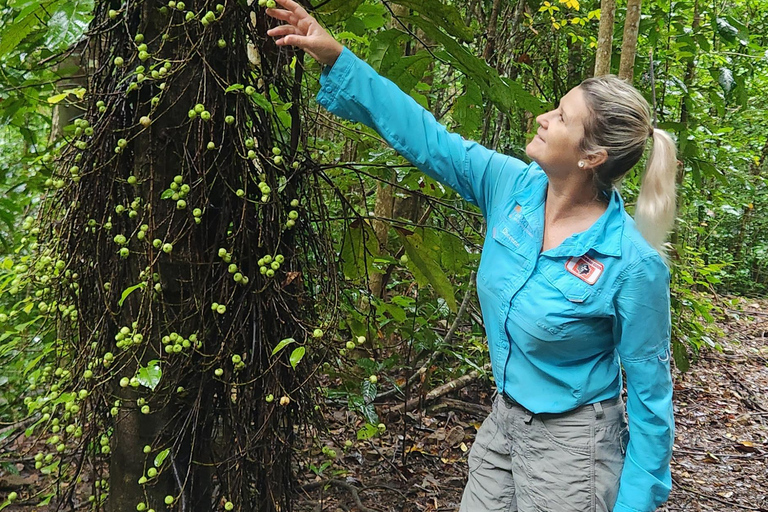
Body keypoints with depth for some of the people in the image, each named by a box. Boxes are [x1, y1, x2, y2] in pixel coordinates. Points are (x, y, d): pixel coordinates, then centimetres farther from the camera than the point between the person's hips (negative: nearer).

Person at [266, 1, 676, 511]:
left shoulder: (633, 264, -24)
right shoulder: (513, 187, -10)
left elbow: (649, 390, -14)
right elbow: (424, 136, -4)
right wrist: (334, 56, -7)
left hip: (572, 448, -6)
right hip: (503, 424, 6)